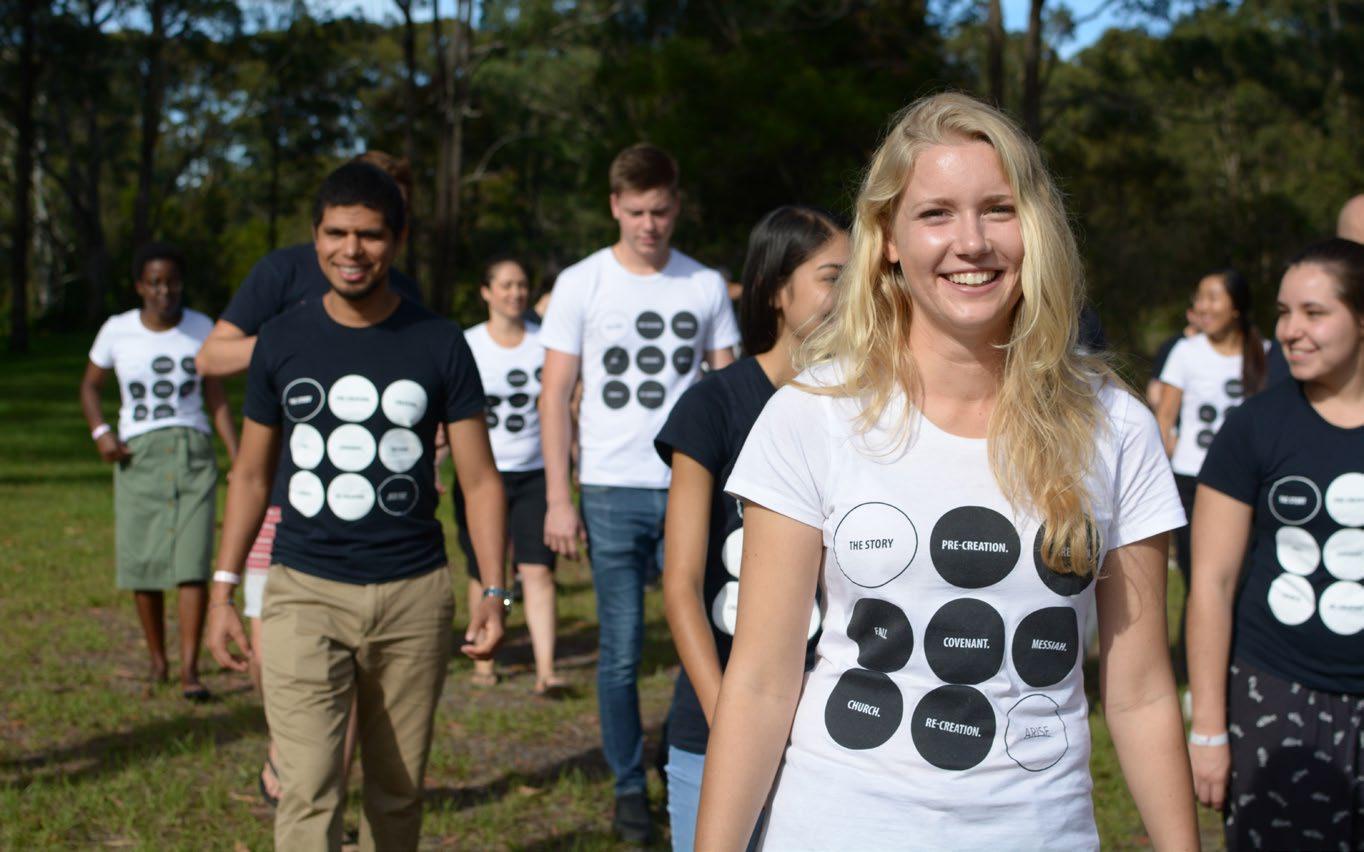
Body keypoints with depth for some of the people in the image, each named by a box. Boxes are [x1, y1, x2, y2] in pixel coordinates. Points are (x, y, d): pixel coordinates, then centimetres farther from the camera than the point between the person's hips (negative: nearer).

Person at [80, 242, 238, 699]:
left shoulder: (201, 328, 5)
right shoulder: (117, 331, 2)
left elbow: (216, 397, 9)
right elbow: (89, 386, 14)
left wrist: (239, 457, 1)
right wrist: (100, 431, -4)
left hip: (193, 454, 0)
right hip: (139, 456, 0)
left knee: (192, 562, -11)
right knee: (142, 565, 2)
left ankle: (190, 670, -13)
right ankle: (157, 658, 21)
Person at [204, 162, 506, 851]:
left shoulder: (439, 345, 1)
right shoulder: (282, 343, 3)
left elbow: (479, 479, 2)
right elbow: (251, 474, 12)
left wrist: (493, 592, -7)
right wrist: (223, 589, 7)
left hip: (413, 595, 1)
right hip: (304, 591, 0)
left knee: (397, 791, 10)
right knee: (308, 794, -10)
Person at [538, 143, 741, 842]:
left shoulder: (706, 286, 5)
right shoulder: (582, 284, 1)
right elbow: (555, 398, 1)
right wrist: (558, 498, -5)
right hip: (612, 491, -1)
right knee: (621, 653, 5)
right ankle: (629, 786, 19)